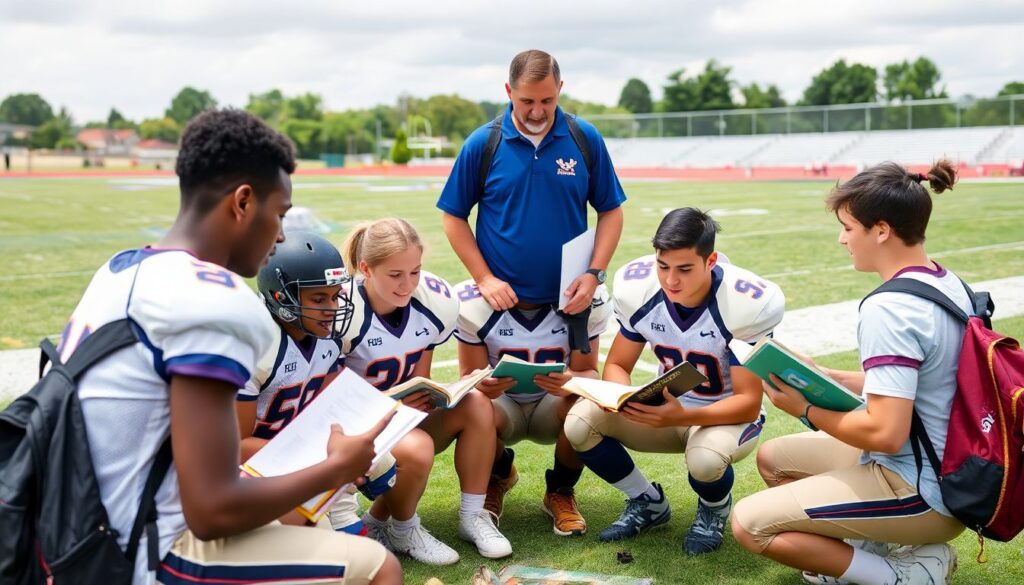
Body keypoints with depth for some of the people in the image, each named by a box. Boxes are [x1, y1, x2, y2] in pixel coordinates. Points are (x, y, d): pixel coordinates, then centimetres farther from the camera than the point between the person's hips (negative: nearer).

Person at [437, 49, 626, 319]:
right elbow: (453, 216, 0)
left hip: (572, 301, 1)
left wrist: (594, 274, -8)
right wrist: (484, 278, -8)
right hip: (501, 301, -1)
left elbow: (610, 211, 4)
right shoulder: (481, 144, -5)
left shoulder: (586, 138, -2)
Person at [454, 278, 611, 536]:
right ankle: (498, 477, 6)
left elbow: (588, 372, -14)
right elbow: (470, 376, -13)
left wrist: (573, 382, -40)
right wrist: (481, 386, -39)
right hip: (501, 401, 0)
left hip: (553, 402, 0)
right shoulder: (476, 305, -19)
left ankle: (560, 491, -1)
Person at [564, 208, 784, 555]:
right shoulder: (638, 288, -16)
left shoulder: (745, 304, -27)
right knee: (580, 423, -20)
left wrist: (683, 417, -42)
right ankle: (649, 503, 7)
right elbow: (617, 365, -3)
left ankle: (715, 508, 2)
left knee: (705, 458, -39)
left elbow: (748, 403, -24)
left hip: (728, 415, -4)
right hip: (668, 408, 4)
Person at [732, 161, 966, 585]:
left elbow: (885, 433, -29)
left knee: (749, 524, -9)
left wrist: (806, 410, -12)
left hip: (920, 492, -10)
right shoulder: (947, 283, 4)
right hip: (949, 471, 10)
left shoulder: (889, 309, -26)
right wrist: (830, 379, 8)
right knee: (773, 458, 20)